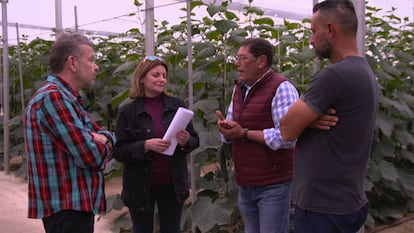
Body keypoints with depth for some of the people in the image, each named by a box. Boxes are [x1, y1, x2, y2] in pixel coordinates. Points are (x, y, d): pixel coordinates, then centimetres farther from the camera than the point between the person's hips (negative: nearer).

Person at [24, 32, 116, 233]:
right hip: (66, 208, -10)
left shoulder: (67, 98, 14)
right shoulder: (53, 97, -19)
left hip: (77, 203, 10)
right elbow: (90, 156, -24)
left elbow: (106, 135, 16)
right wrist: (102, 145, -1)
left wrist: (103, 138, -8)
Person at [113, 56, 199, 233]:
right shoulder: (127, 111, -5)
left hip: (172, 184, 2)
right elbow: (119, 151, -8)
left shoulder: (177, 105, 2)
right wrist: (146, 145, -23)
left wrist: (186, 142, -16)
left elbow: (195, 140, 6)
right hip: (141, 186, -2)